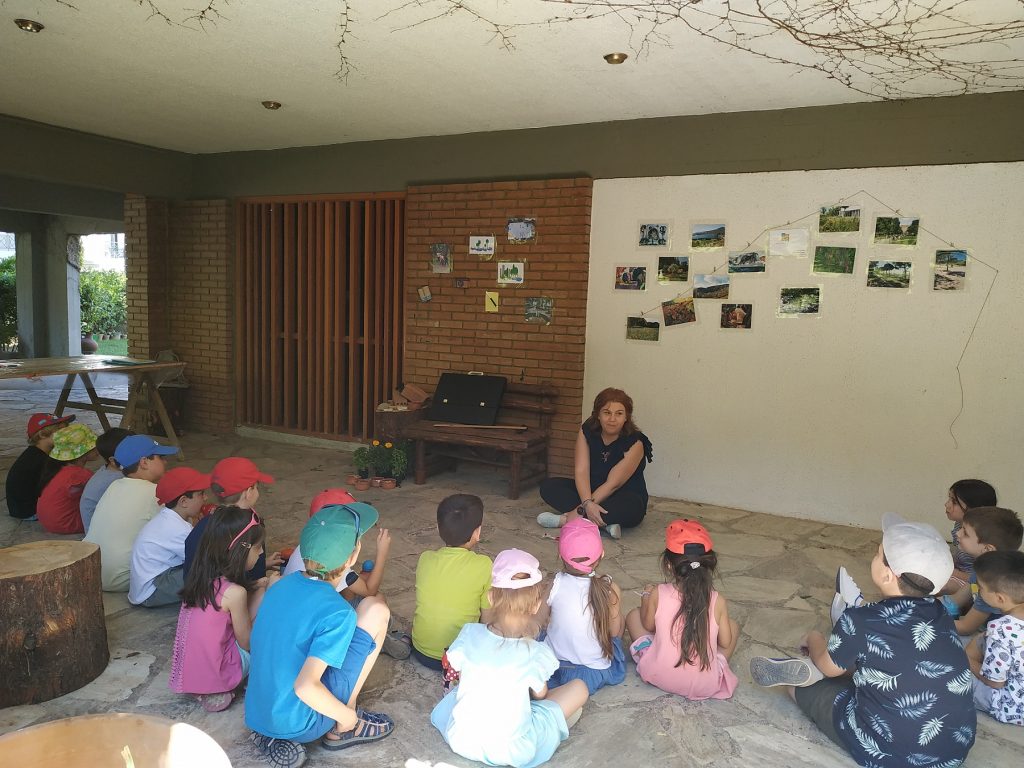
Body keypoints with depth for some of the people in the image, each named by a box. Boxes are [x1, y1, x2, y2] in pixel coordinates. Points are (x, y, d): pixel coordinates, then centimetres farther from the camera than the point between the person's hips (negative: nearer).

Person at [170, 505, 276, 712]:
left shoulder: (200, 579, -1)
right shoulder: (234, 592, -23)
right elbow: (247, 643, -11)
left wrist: (256, 587, 8)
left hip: (185, 672, 7)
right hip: (213, 674, -7)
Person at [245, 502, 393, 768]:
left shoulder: (283, 585, -2)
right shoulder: (338, 613, -24)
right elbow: (306, 687, -30)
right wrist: (349, 718, -12)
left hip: (257, 715, 7)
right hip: (301, 725, -7)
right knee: (375, 609, -5)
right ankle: (343, 728, 5)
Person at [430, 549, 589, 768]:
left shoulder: (469, 634, -15)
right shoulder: (536, 653, -22)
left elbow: (457, 673, 2)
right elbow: (540, 694, -3)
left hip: (460, 740, 2)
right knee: (579, 688, 5)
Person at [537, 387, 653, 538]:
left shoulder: (635, 443, -19)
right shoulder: (587, 431, -7)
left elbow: (613, 484, -22)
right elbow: (581, 471, -16)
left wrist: (582, 509, -29)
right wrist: (587, 503, -35)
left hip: (623, 499, -5)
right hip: (591, 492, 5)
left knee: (631, 505, -40)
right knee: (548, 486, -15)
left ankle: (566, 519, -30)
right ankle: (606, 523, -28)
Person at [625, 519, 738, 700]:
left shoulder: (658, 594, -14)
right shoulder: (718, 601, -14)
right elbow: (726, 643, -1)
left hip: (659, 677, 0)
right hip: (705, 685, 0)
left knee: (634, 615, 19)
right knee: (733, 626, 20)